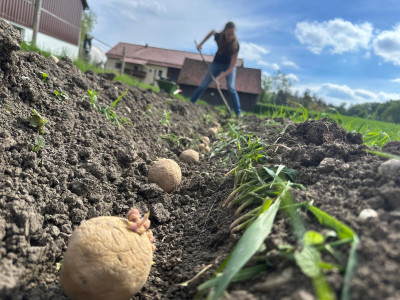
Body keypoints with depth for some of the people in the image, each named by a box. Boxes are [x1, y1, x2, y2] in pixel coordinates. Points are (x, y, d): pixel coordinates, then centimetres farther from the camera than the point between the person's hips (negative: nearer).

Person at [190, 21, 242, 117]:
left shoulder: (235, 45, -31)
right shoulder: (218, 37, -24)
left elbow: (232, 67, -34)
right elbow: (212, 31, 4)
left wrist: (220, 77, -44)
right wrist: (201, 43, 3)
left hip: (229, 66, -3)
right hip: (217, 63, 3)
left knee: (231, 87, -22)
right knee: (203, 85, -3)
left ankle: (238, 113, -22)